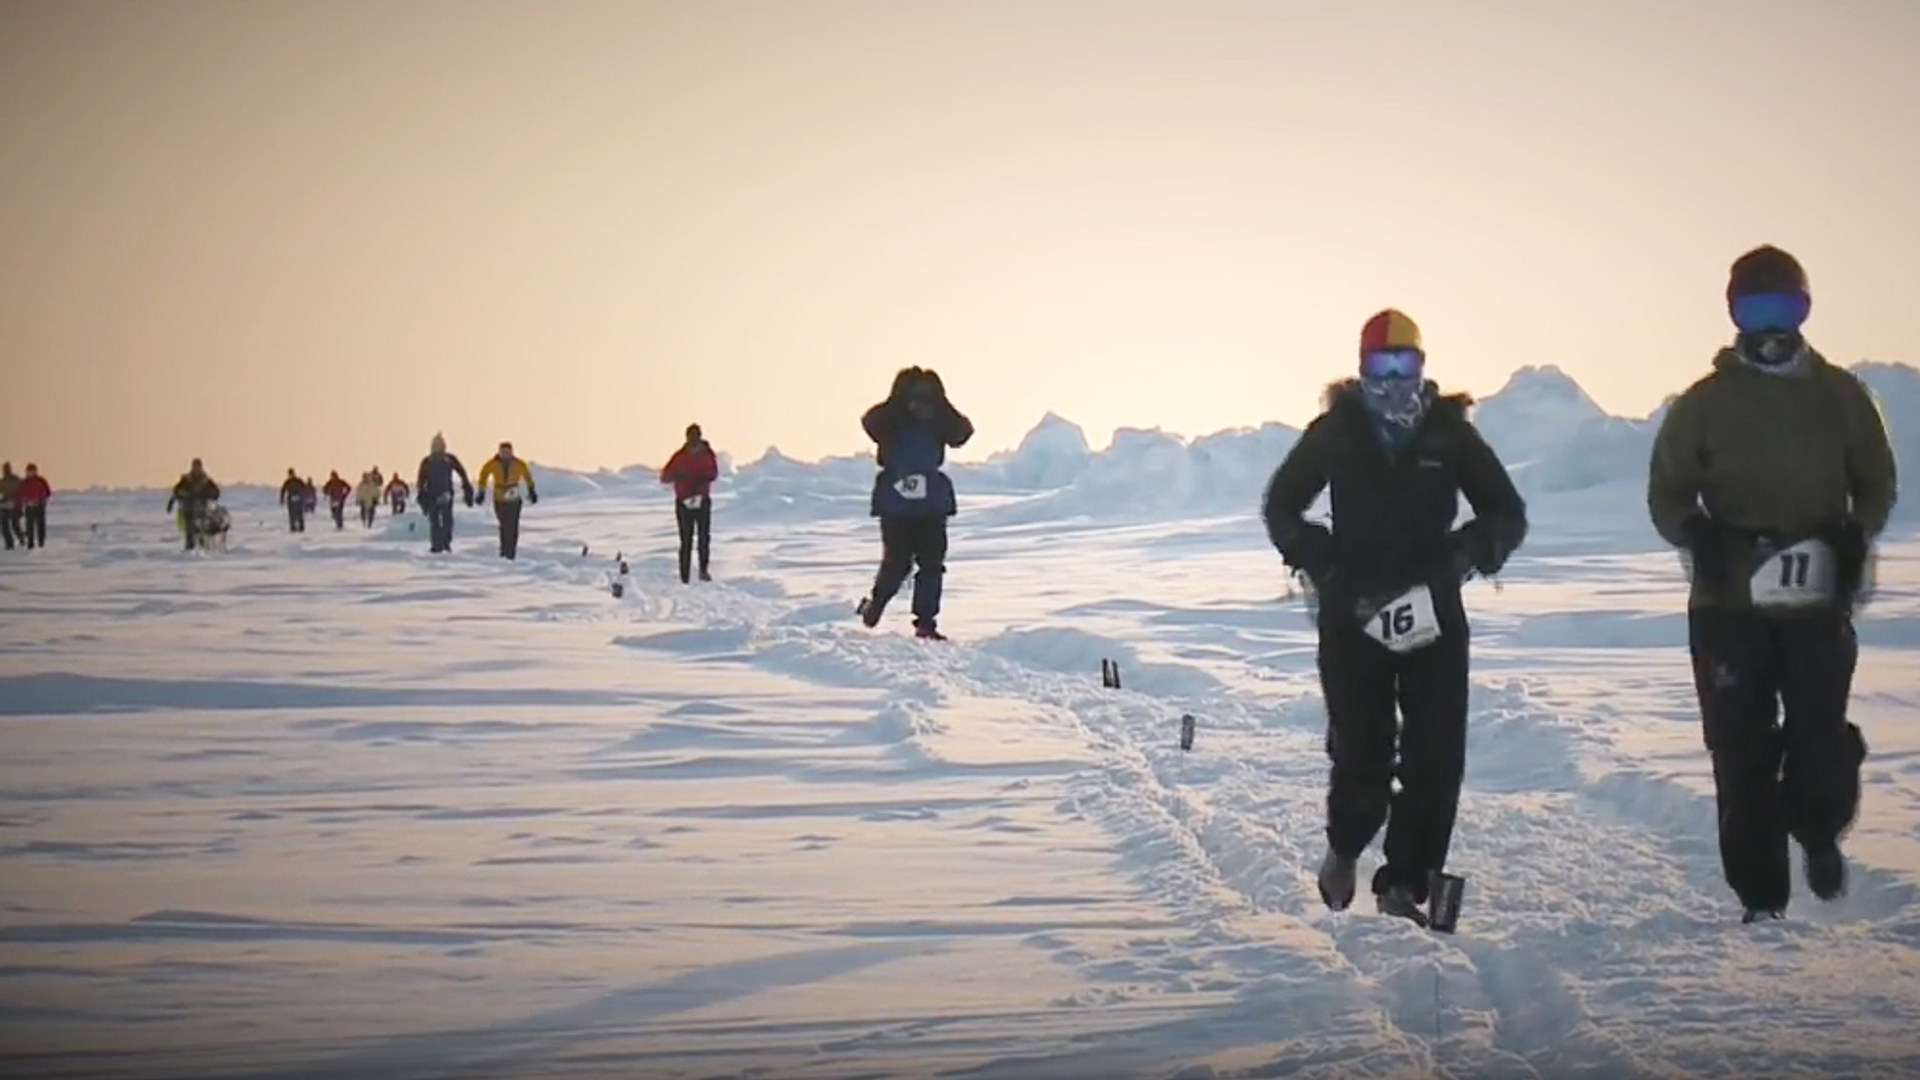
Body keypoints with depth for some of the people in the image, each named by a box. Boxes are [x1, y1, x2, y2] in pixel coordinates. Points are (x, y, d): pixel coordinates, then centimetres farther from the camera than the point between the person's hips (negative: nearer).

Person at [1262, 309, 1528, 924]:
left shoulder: (1450, 434, 5)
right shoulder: (1334, 432, 5)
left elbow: (1507, 515, 13)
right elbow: (1281, 508, 16)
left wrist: (1468, 553, -7)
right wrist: (1319, 564, 1)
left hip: (1434, 617, 1)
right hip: (1352, 618, -1)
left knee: (1435, 759, -5)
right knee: (1361, 755, -5)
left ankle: (1404, 886, 5)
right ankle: (1345, 849, 25)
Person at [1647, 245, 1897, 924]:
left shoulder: (1839, 396, 6)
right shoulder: (1705, 404, 2)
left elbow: (1877, 482, 14)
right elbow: (1667, 493, 7)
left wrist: (1855, 539, -3)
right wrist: (1701, 543, -9)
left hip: (1819, 602, 0)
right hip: (1729, 607, 0)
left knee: (1823, 737, -8)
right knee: (1743, 756, 0)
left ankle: (1818, 829, 24)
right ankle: (1760, 895, 9)